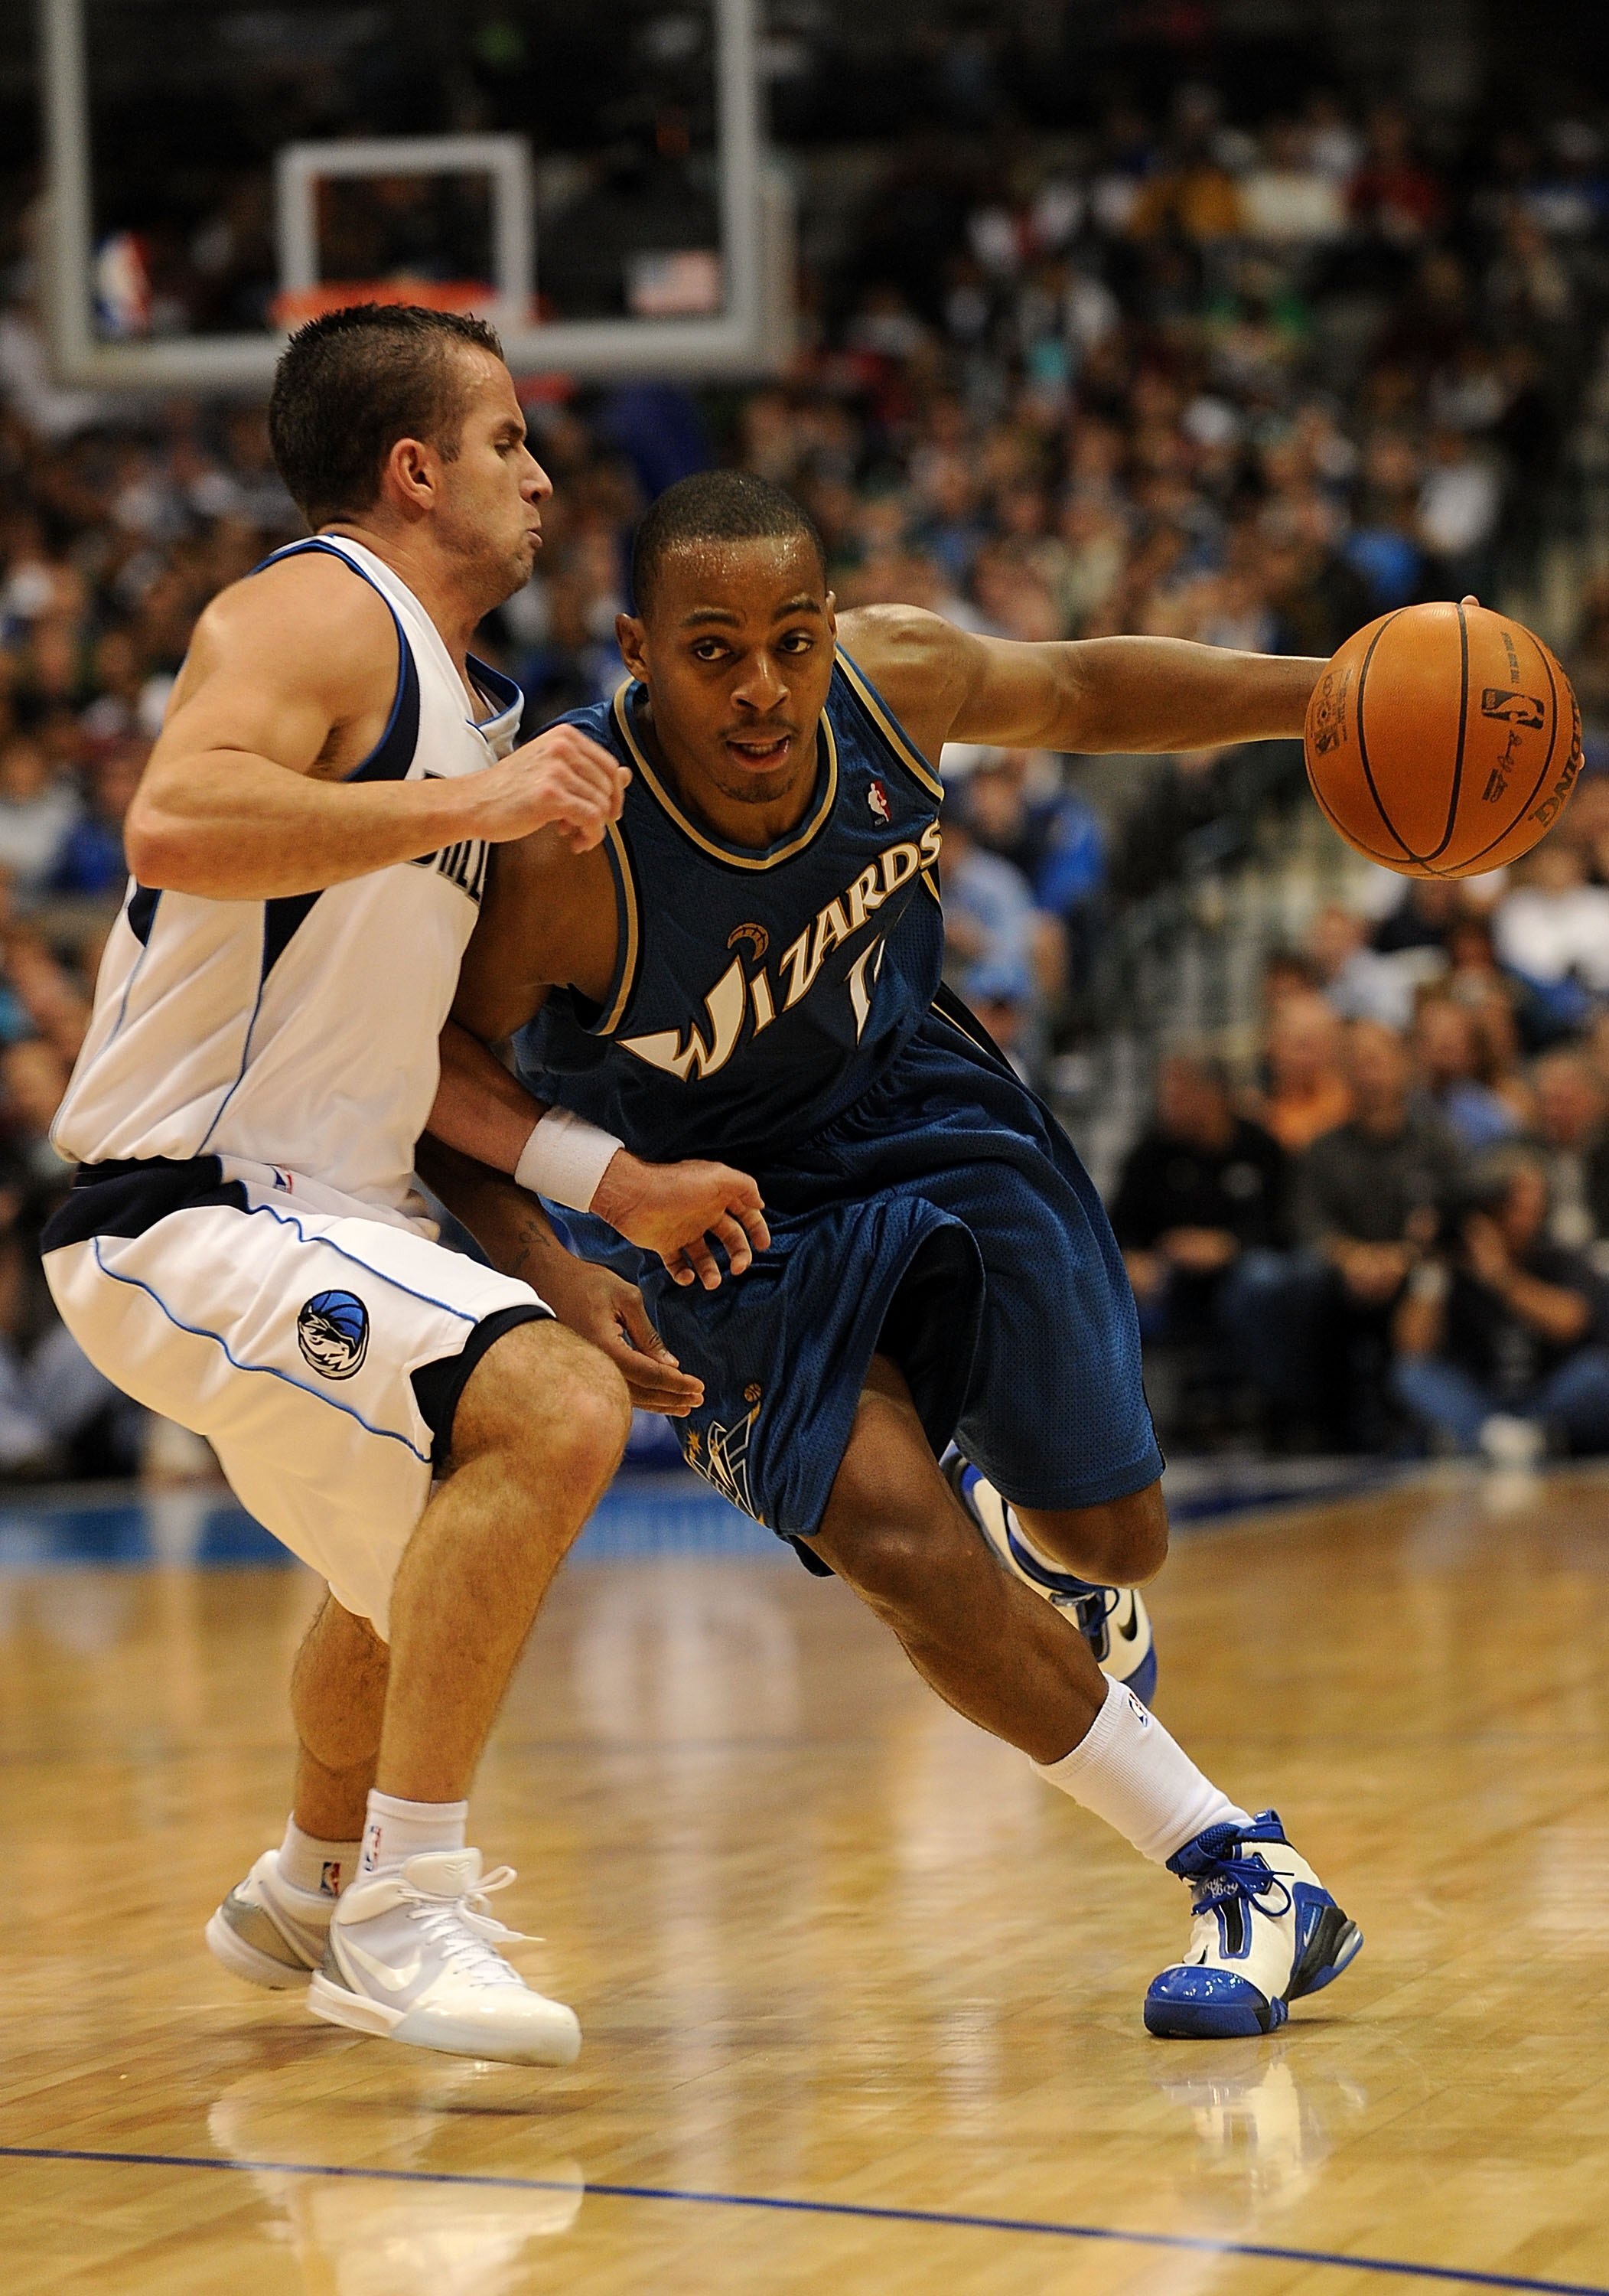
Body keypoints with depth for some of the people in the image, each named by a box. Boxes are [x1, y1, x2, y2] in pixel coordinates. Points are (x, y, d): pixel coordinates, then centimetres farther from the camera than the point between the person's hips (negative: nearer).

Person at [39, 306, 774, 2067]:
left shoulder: (456, 697, 17)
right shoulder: (316, 615, -13)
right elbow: (177, 823, -34)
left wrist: (616, 1185, 11)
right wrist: (471, 805, -30)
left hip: (315, 1213, 11)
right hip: (191, 1214, -11)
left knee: (436, 1540, 31)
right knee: (552, 1407, -29)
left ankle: (309, 1889, 54)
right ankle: (404, 1921, -25)